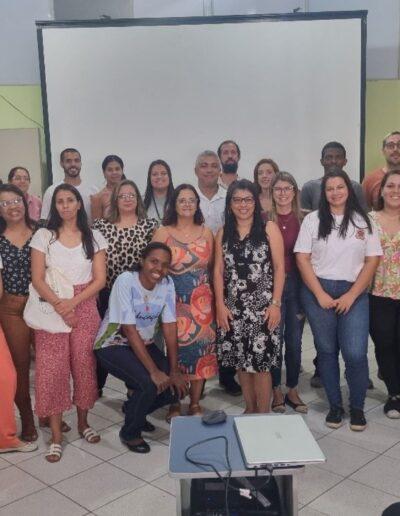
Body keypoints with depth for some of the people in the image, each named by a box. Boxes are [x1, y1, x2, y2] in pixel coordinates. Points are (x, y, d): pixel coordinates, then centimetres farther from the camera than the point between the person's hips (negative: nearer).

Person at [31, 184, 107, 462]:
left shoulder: (94, 237, 5)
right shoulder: (43, 236, 3)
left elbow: (99, 279, -1)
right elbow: (37, 279, -3)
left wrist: (72, 303, -13)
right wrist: (59, 305, -17)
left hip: (84, 308, 1)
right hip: (51, 308, -1)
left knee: (84, 365, 1)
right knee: (52, 368, -5)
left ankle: (83, 422, 22)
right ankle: (56, 435, 4)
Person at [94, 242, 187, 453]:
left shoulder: (167, 284, -8)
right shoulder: (126, 281, -23)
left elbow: (170, 327, -8)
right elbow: (130, 330, -26)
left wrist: (174, 370, -13)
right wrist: (154, 370, -29)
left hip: (144, 344, 6)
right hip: (114, 345, -5)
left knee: (177, 386, -10)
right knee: (150, 384, -27)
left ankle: (135, 409, 19)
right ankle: (130, 432, 1)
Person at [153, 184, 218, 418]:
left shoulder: (206, 233, 7)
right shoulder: (162, 233, 0)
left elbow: (212, 267, 10)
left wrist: (215, 299, 5)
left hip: (201, 302, 2)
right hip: (173, 300, -2)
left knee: (200, 348, 3)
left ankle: (195, 403, 18)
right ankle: (174, 404, 16)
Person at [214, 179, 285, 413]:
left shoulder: (269, 229, -1)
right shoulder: (223, 233, 9)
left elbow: (279, 267, -4)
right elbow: (219, 270, 7)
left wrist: (276, 303, -10)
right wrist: (220, 304, -1)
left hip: (262, 306, -3)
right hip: (233, 307, 3)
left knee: (261, 362, -2)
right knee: (241, 362, 9)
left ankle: (263, 415, 11)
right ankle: (249, 411, 24)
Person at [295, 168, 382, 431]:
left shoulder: (363, 221, 5)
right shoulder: (312, 220, 4)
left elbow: (372, 260, 2)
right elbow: (302, 259, -1)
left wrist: (351, 296, -7)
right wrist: (320, 294, -9)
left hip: (354, 293, 0)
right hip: (318, 293, 1)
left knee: (355, 354, -8)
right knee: (327, 351, 8)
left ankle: (357, 407, 14)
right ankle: (335, 405, 23)